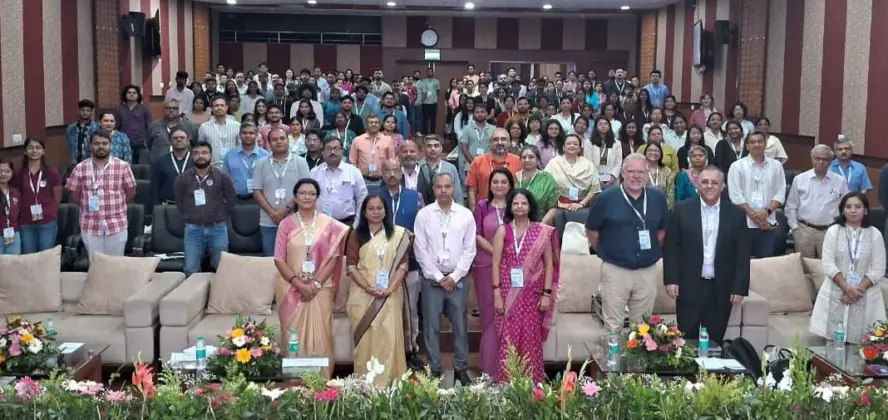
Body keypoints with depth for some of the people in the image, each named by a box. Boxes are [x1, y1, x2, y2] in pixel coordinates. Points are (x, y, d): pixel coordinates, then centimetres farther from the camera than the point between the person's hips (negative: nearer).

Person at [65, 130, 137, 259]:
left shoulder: (122, 166, -1)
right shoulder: (80, 168, 2)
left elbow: (131, 192, 5)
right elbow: (74, 195, 8)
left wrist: (115, 204, 3)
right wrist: (88, 205, 1)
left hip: (117, 224, -1)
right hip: (90, 226, 1)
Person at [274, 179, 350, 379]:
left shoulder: (329, 224, 3)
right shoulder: (286, 224, 3)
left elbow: (333, 257, -1)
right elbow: (279, 259, -1)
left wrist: (316, 283, -11)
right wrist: (299, 284, -12)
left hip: (320, 289, 0)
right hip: (292, 289, 0)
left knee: (319, 334, -3)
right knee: (294, 335, 1)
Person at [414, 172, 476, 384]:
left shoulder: (466, 215, 1)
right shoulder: (423, 215, -1)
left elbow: (469, 249, 1)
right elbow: (420, 250, -3)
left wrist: (454, 276, -6)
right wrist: (438, 276, -7)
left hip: (458, 279, 1)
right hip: (432, 278, 0)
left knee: (460, 325, 5)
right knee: (431, 326, 3)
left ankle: (461, 368, 15)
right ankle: (434, 370, 13)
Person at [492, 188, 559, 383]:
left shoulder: (542, 231, 2)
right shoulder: (503, 230, 2)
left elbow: (549, 264, 3)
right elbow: (496, 263, 0)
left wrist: (547, 293, -3)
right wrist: (497, 294, -6)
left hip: (533, 293, 0)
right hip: (509, 292, 0)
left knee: (531, 338, 3)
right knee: (509, 338, 0)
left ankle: (532, 381, 12)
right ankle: (506, 382, 7)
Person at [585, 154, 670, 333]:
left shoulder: (658, 198, 2)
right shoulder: (606, 198, -6)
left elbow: (663, 229, 16)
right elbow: (591, 230, 3)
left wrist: (653, 251, 9)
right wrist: (606, 252, 4)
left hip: (648, 271, 3)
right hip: (615, 270, -3)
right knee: (613, 326, 4)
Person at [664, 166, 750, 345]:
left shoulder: (736, 214, 2)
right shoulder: (682, 209, -1)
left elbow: (742, 254, 3)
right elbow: (671, 247, 1)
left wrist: (740, 287, -2)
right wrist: (671, 280, -6)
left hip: (721, 290, 1)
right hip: (689, 287, -1)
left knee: (714, 341, 8)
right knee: (686, 340, 4)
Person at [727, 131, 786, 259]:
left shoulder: (776, 166, 8)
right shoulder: (737, 166, 0)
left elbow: (780, 193, 4)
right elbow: (736, 195, -6)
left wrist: (767, 211, -11)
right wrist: (753, 214, -11)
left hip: (767, 223, 2)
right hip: (744, 223, -2)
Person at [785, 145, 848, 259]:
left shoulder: (840, 181, 5)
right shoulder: (799, 179, 4)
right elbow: (790, 208, 7)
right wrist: (795, 228, 1)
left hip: (830, 232, 0)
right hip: (804, 230, 0)